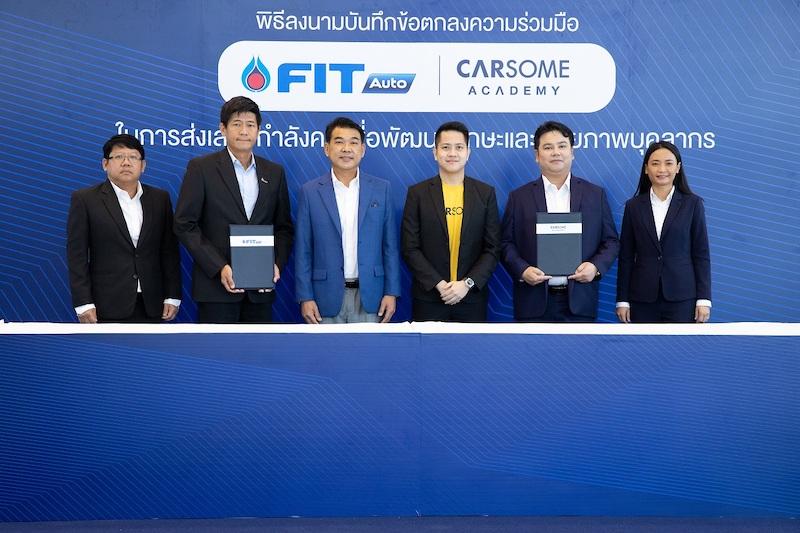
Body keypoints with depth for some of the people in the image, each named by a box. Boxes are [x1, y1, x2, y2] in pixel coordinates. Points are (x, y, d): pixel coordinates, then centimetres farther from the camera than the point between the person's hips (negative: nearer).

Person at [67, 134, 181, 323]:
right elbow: (77, 255, -2)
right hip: (108, 307, -3)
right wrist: (83, 304, -9)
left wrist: (172, 297, 4)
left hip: (151, 306, 3)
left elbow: (170, 251, 9)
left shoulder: (160, 199, 9)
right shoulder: (85, 199, 0)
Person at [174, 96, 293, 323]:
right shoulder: (201, 168, 0)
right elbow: (185, 224, -4)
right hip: (216, 286, -3)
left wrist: (277, 264, -4)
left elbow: (284, 227, 14)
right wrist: (219, 268, -13)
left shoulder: (274, 172, 11)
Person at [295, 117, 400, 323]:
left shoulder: (381, 189, 5)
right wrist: (305, 297, -3)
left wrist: (391, 292, 0)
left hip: (370, 296, 1)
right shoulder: (310, 191, 2)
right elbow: (303, 250, 2)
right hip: (326, 297, -1)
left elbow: (390, 246, 5)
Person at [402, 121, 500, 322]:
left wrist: (467, 283, -10)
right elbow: (410, 248, -2)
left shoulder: (486, 193, 4)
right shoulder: (418, 193, 1)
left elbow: (492, 248, 2)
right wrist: (438, 284, -12)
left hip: (472, 298, 1)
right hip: (429, 298, -1)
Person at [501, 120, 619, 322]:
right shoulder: (519, 197, 6)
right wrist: (522, 270, -12)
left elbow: (610, 241, 10)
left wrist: (596, 266, -8)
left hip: (579, 302, 1)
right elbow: (507, 243, 5)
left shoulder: (596, 194, 9)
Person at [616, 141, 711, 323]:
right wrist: (622, 300, 3)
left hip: (682, 297, -1)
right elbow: (626, 256, 7)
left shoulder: (692, 204, 3)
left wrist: (703, 299, -3)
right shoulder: (633, 206, 7)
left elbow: (701, 254, 2)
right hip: (643, 299, 1)